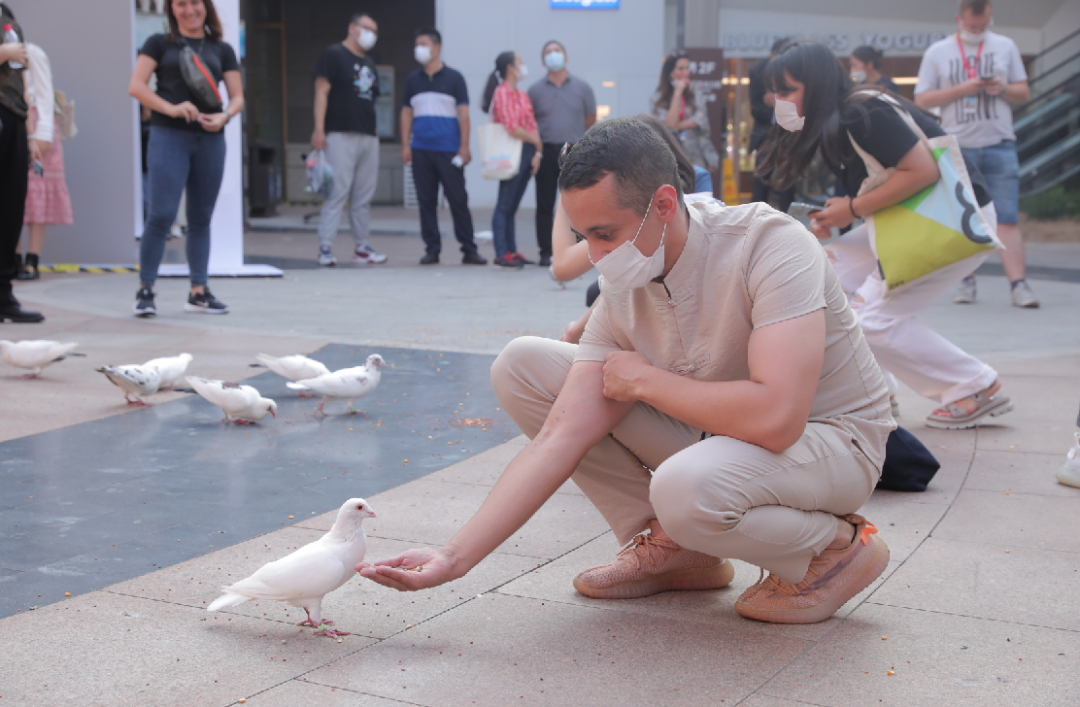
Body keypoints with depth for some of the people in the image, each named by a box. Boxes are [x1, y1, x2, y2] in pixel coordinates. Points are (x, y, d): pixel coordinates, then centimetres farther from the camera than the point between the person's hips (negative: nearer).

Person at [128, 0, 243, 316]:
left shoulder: (222, 50, 15)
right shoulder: (160, 44, 8)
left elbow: (237, 97, 11)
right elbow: (136, 86, -1)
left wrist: (224, 116, -11)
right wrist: (170, 108, -17)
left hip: (210, 140, 3)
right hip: (168, 137, -3)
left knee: (201, 218, 8)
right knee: (162, 215, -11)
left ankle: (199, 292, 13)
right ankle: (145, 290, -1)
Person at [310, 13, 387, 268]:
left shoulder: (369, 64, 22)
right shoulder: (334, 54, -1)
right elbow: (321, 91, -8)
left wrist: (374, 131, 17)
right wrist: (319, 128, -18)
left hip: (368, 137, 7)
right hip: (341, 135, -7)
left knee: (363, 197, 8)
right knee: (337, 192, -11)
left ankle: (361, 248, 14)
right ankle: (325, 249, -9)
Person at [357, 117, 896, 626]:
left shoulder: (770, 244, -28)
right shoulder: (624, 297, -10)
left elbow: (774, 418, -40)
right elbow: (559, 440, -13)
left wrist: (645, 379, -24)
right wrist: (455, 557, -20)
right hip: (712, 431, 6)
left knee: (686, 486, -41)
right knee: (522, 364, -4)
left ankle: (835, 546, -7)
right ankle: (668, 546, 2)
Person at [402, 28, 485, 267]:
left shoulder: (453, 78, 4)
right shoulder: (413, 80, 13)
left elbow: (463, 113, 2)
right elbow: (407, 113, 14)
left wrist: (464, 146, -5)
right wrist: (405, 145, 4)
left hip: (449, 151, -3)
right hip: (421, 151, 3)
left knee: (458, 200, -3)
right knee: (426, 202, 3)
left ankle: (469, 249, 3)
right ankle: (432, 249, 10)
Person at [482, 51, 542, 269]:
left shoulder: (523, 95, 16)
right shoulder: (501, 93, -10)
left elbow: (532, 125, 13)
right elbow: (513, 129, -18)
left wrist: (537, 153, 1)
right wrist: (537, 142, -6)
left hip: (528, 153, 8)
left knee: (512, 206, 11)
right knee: (504, 205, -5)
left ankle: (511, 251, 15)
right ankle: (501, 254, -4)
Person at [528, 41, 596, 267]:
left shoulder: (582, 87, 7)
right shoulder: (535, 90, 6)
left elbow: (591, 119, 12)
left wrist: (572, 134, 13)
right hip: (546, 152, 0)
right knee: (545, 204, 2)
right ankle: (546, 252, 7)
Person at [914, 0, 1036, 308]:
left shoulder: (1005, 46, 12)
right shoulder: (937, 52, 6)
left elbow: (1024, 93, 14)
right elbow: (922, 99, 0)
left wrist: (1002, 89, -8)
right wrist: (963, 89, -11)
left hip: (1000, 145, 0)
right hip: (958, 146, 0)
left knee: (1007, 218, -7)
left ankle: (1019, 285, -12)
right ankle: (966, 282, 13)